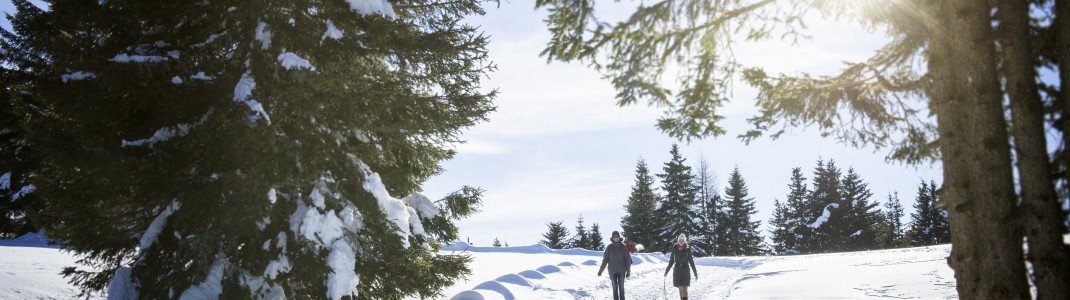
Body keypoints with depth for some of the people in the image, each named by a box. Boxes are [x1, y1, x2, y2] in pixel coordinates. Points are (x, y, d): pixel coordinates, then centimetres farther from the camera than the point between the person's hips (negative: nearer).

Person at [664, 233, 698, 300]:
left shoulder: (687, 249, -4)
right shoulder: (674, 249, 2)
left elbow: (691, 261, 2)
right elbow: (671, 261, 10)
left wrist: (695, 273, 2)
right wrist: (666, 271, 12)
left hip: (685, 270, -2)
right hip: (677, 270, 3)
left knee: (684, 288, -12)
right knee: (680, 288, 5)